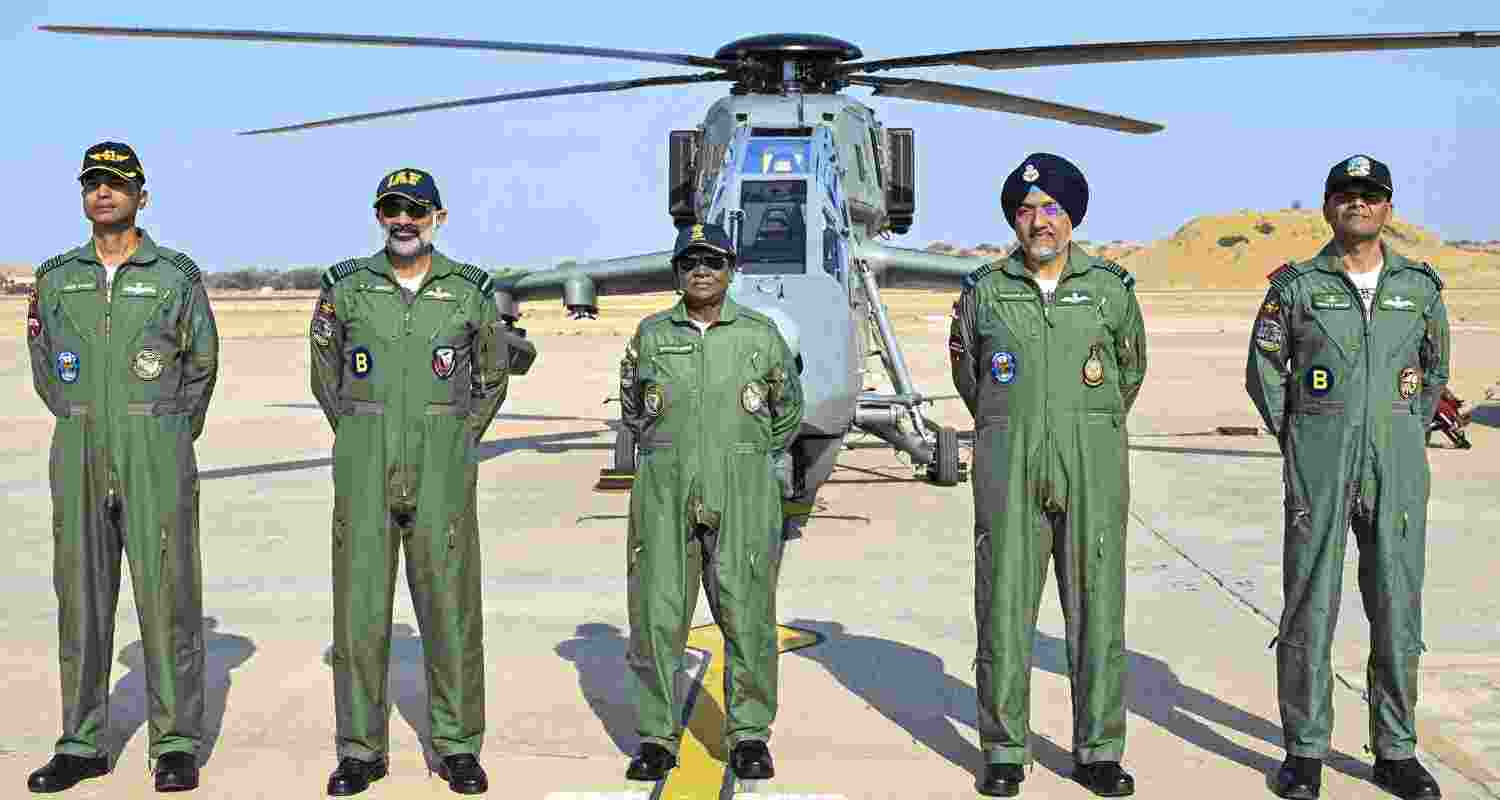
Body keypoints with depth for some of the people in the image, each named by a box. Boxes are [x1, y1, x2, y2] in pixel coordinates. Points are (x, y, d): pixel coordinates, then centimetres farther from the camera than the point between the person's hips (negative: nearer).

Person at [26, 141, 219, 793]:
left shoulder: (176, 275, 0)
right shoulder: (56, 277, 9)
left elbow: (202, 363, 8)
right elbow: (43, 366, 19)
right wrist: (83, 426, 12)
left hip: (157, 459, -3)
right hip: (78, 459, 3)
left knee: (166, 597, -3)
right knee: (80, 598, 6)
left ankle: (176, 745, 5)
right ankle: (82, 745, 16)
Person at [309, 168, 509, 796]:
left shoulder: (471, 292, 1)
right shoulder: (346, 287, 3)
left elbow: (492, 378, 14)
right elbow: (326, 373, 16)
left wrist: (456, 443, 8)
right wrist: (360, 441, 11)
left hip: (443, 476, 0)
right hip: (364, 476, 1)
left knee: (450, 608, 2)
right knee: (359, 608, 3)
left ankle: (458, 745, 14)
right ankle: (360, 749, 14)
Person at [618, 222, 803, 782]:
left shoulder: (761, 335, 5)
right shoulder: (651, 335, 7)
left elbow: (788, 411, 16)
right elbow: (632, 407, 21)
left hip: (743, 498, -1)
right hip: (665, 494, 1)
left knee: (747, 614, -1)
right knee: (656, 614, 0)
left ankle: (749, 735, 11)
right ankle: (657, 738, 11)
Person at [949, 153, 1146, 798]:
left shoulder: (1110, 286, 5)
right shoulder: (985, 290, 5)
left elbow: (1130, 370, 20)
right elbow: (966, 369, 20)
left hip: (1092, 465, 0)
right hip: (1008, 465, 0)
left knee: (1096, 606, 3)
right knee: (1004, 605, 1)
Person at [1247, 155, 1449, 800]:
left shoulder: (1420, 286, 8)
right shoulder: (1296, 285, 1)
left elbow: (1435, 370, 21)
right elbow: (1264, 371, 7)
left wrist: (1407, 436, 15)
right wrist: (1295, 440, 6)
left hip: (1397, 469, 2)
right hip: (1318, 471, -2)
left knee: (1397, 608, 6)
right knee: (1309, 606, 0)